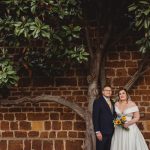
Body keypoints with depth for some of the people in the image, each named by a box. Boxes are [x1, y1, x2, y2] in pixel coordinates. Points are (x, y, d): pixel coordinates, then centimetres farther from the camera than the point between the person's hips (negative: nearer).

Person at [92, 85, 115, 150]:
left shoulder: (112, 103, 16)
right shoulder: (98, 102, -4)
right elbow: (95, 117, -10)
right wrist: (97, 131, -17)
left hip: (111, 132, 6)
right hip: (102, 132, -6)